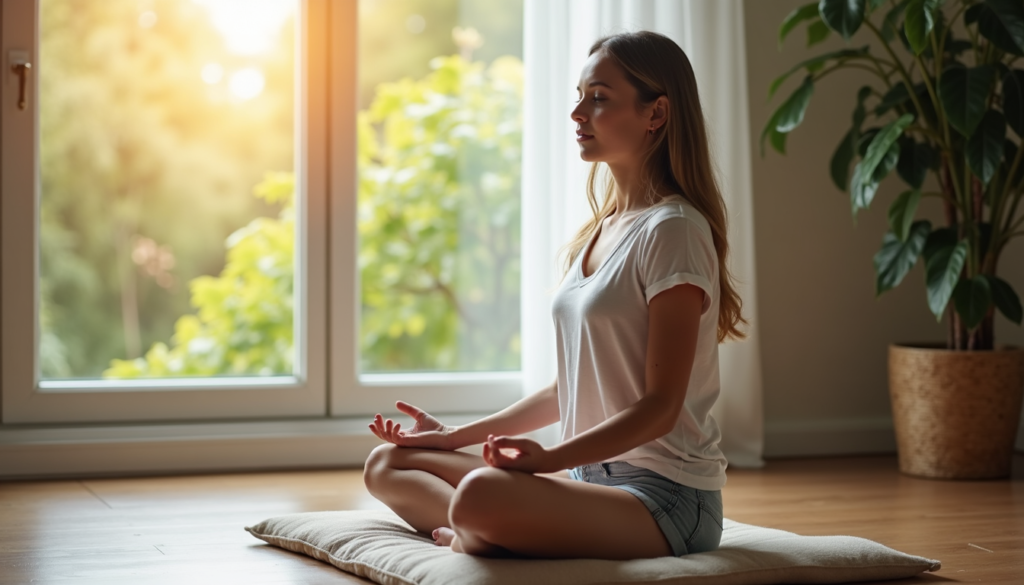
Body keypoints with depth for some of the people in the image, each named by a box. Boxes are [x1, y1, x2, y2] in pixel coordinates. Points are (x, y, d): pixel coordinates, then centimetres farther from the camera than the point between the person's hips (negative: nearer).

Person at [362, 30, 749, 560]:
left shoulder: (672, 230, -12)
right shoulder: (599, 233, 15)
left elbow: (660, 407, -17)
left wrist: (550, 458, -27)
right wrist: (457, 436, 16)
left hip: (667, 497, -9)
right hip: (590, 474, 9)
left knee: (482, 494, -35)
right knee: (387, 464, 4)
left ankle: (470, 536, -4)